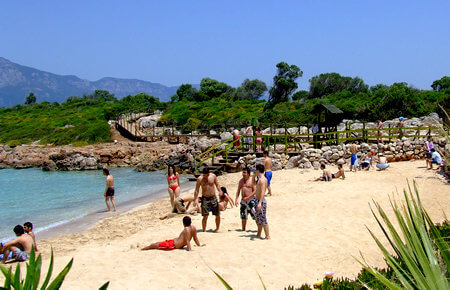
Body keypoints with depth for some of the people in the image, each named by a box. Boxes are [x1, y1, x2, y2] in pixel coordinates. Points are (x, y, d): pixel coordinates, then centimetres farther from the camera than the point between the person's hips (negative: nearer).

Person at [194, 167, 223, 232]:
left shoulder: (213, 176, 0)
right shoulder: (200, 179, -6)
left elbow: (217, 185, 12)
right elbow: (196, 190, -3)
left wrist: (220, 191, -7)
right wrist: (195, 199, -11)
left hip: (213, 198, 3)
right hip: (205, 198, -3)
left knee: (217, 215, 6)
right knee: (205, 216, -9)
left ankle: (217, 228, 28)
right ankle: (204, 230, 2)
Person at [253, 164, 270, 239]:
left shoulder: (262, 180, -18)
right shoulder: (259, 179, 12)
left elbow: (263, 192, -27)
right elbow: (254, 182, 33)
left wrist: (260, 203, -34)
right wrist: (255, 175, 17)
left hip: (261, 201, -10)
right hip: (257, 201, 10)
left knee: (263, 219, -7)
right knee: (258, 218, 18)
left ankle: (267, 236, -4)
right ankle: (259, 234, 29)